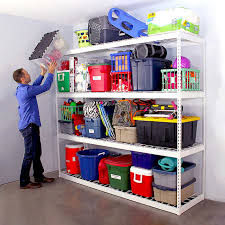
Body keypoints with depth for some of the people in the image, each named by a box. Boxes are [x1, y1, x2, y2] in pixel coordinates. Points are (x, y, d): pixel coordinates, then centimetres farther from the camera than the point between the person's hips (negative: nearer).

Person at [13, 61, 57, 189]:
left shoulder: (21, 89, 11)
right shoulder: (26, 91, -20)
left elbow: (34, 86, 30)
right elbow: (45, 87, -16)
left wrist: (42, 74, 30)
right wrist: (51, 72, -5)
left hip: (31, 126, 10)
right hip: (29, 126, -10)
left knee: (37, 153, 16)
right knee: (30, 154, -2)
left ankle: (39, 176, 28)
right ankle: (24, 182, 9)